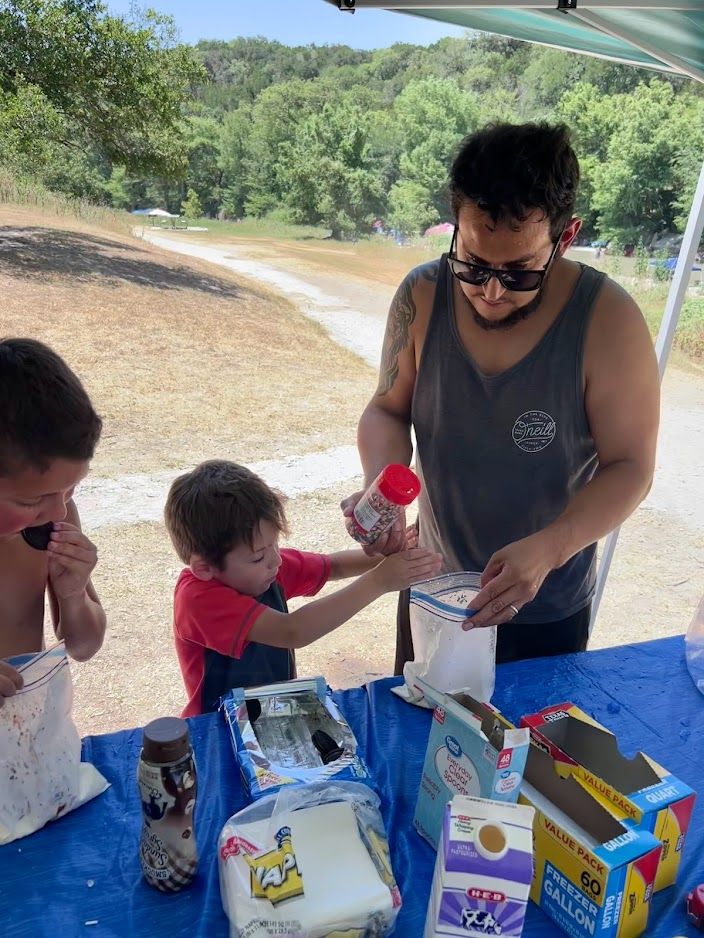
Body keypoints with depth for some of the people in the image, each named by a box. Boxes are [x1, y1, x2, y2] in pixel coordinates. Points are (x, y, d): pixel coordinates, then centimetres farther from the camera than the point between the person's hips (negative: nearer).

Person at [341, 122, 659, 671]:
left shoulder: (607, 320, -22)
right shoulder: (423, 296, -14)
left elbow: (630, 467, -17)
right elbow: (388, 411, -4)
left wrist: (547, 548, -33)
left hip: (547, 611, -2)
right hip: (432, 588, 3)